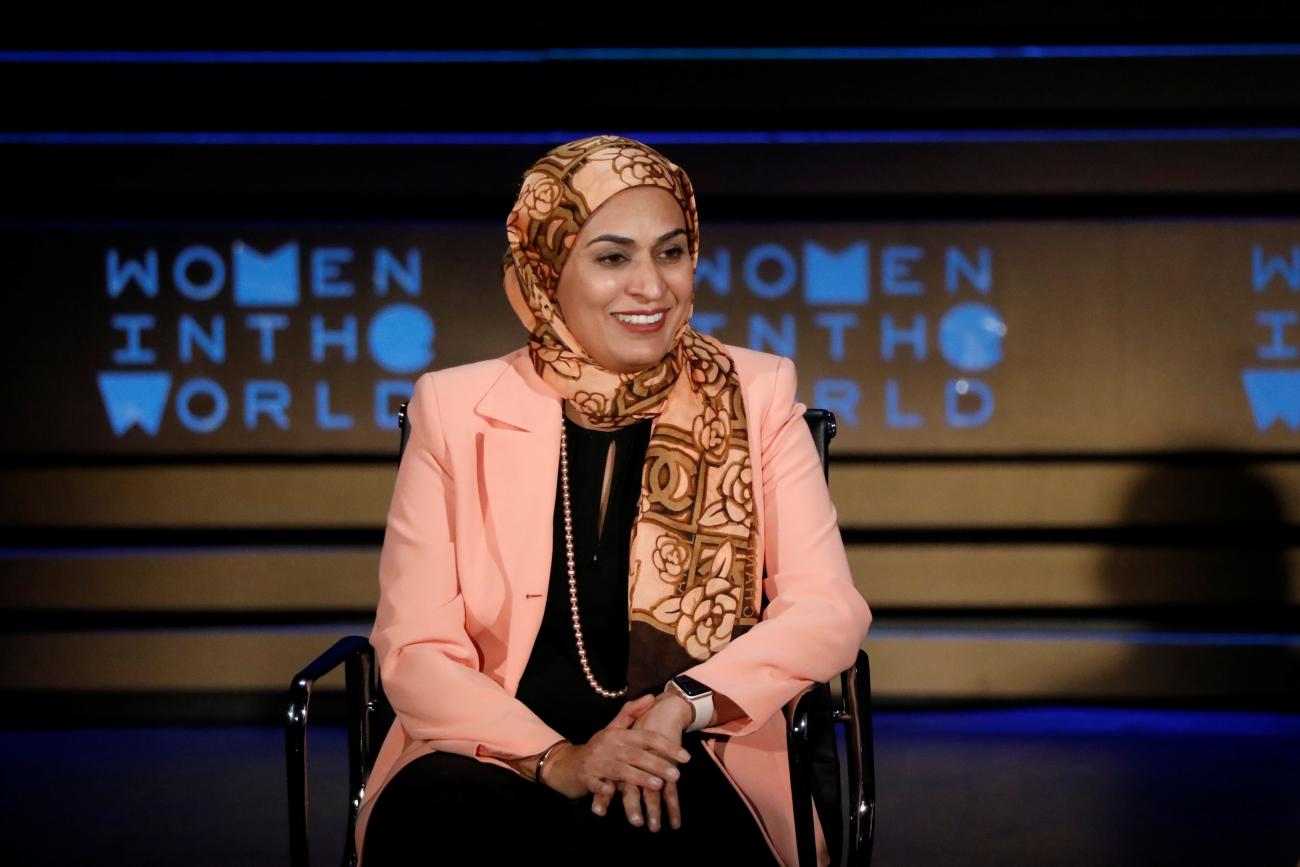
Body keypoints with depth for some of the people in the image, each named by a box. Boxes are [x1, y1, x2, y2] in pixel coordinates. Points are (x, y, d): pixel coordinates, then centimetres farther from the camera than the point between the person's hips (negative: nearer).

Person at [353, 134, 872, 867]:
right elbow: (415, 651, 0)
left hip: (689, 767, -1)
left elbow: (830, 611, 0)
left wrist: (682, 706, -18)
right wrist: (556, 759, -18)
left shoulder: (754, 397, 7)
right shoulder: (457, 411, 5)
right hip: (495, 761, 1)